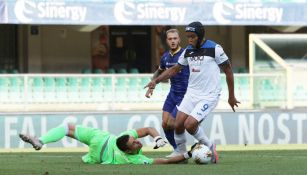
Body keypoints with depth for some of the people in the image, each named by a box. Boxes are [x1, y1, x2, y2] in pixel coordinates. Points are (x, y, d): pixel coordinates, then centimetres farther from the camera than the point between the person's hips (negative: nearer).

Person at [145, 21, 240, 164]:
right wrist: (156, 80, 3)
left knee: (190, 125, -18)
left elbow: (228, 71, -3)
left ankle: (210, 147, 5)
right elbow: (174, 69, 17)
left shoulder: (214, 49, -10)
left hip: (209, 95, -6)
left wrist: (231, 96, 1)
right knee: (178, 124, -6)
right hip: (192, 93, 6)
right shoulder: (188, 51, 6)